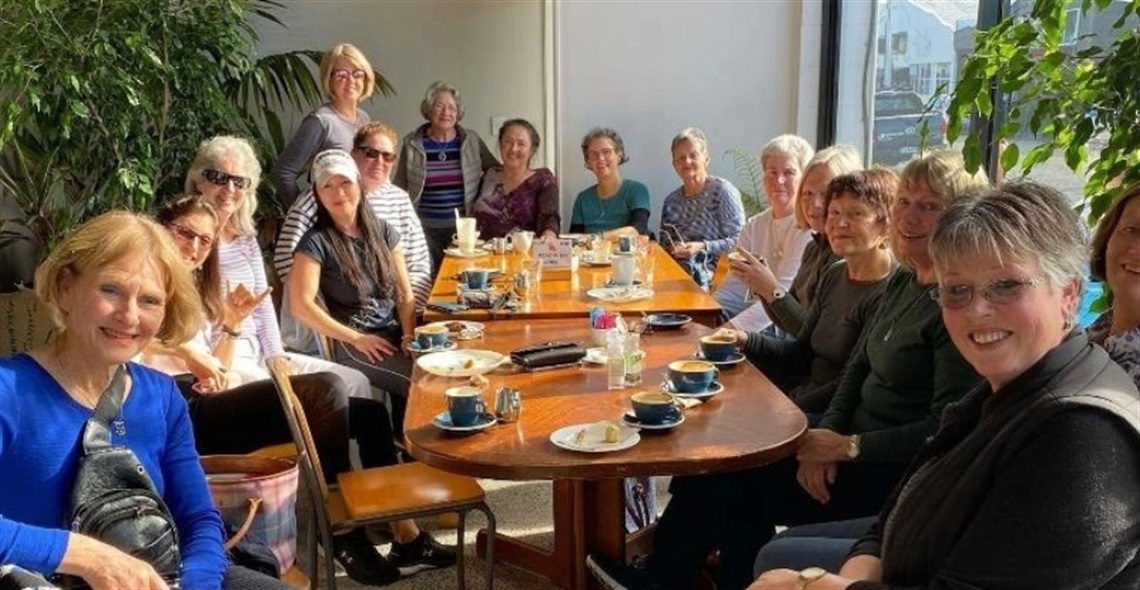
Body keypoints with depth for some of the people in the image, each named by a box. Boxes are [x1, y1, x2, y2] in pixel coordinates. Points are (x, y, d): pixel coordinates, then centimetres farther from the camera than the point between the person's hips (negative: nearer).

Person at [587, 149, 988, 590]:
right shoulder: (902, 283, 8)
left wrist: (847, 446, -19)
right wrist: (827, 434, -6)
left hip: (894, 471, -8)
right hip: (855, 436, 8)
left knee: (733, 483, -9)